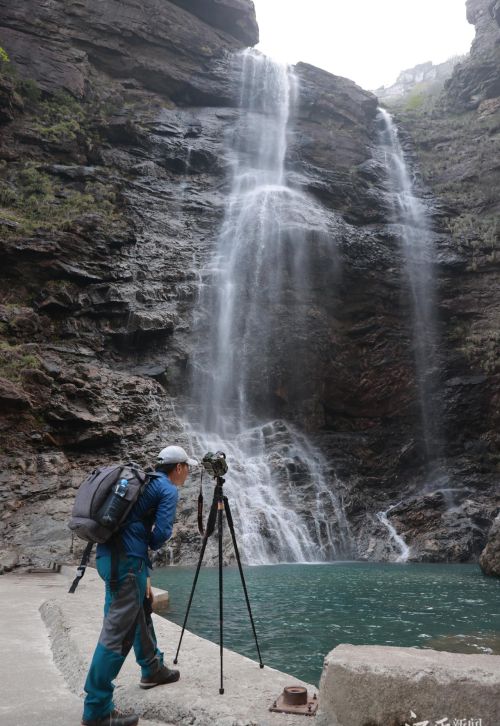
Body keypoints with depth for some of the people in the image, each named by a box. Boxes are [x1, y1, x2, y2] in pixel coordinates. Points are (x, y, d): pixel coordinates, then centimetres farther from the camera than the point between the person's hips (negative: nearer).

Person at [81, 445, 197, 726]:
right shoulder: (169, 490, -4)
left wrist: (145, 577, 22)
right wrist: (150, 543, 11)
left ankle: (152, 669, 41)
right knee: (117, 631, -5)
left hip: (109, 553, 10)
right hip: (126, 559, -10)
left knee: (141, 609, 25)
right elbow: (160, 534, -15)